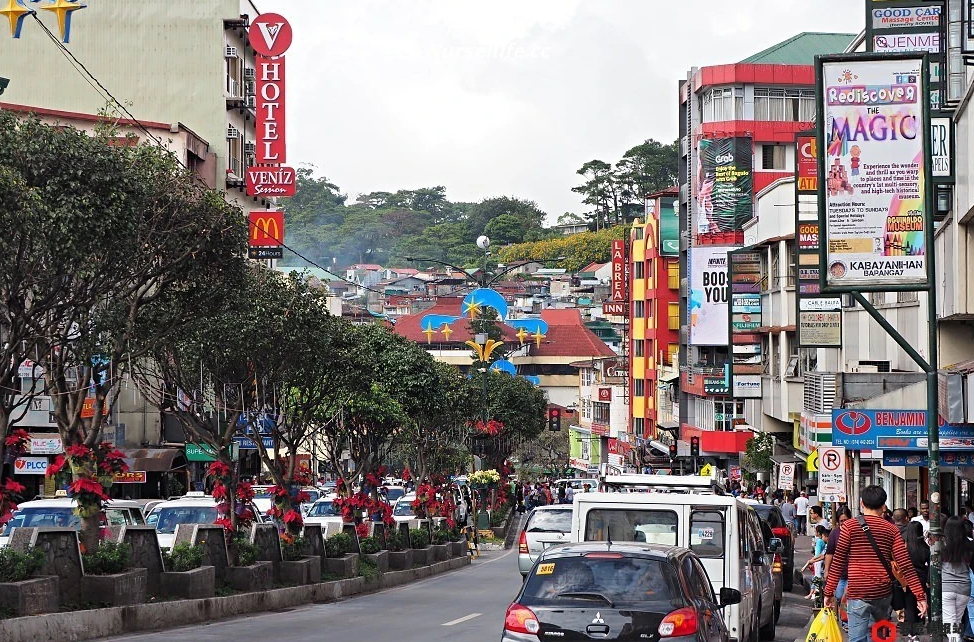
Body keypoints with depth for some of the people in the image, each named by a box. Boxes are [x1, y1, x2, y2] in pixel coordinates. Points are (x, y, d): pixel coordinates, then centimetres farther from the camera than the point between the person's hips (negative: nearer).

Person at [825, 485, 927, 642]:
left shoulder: (850, 526, -2)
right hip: (883, 594, 3)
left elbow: (838, 562, -4)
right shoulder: (891, 530, 4)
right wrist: (920, 595, 0)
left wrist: (829, 592, 2)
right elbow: (905, 565, -1)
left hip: (857, 593, -3)